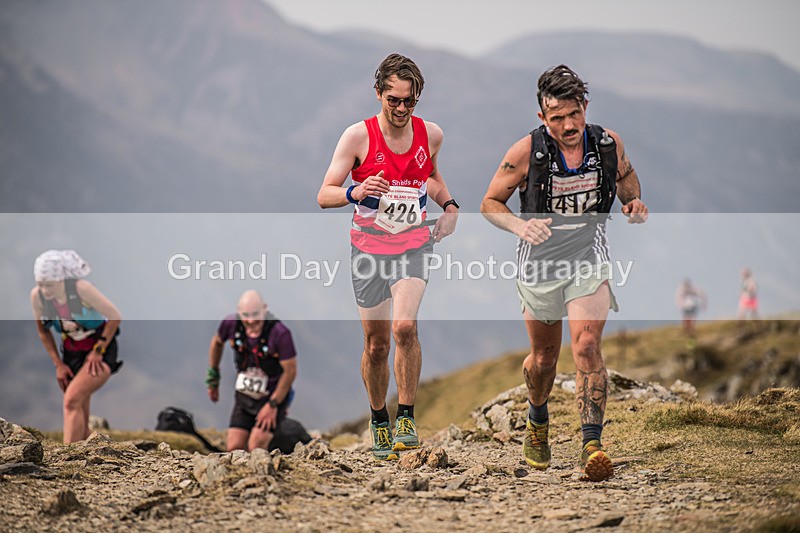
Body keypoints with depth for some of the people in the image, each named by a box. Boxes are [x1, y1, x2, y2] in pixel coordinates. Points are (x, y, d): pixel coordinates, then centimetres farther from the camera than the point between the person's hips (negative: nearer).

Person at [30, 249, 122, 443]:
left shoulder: (81, 289, -26)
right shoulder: (37, 296, -12)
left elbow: (115, 317, -16)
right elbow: (43, 331, 7)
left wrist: (98, 351, -12)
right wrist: (58, 364, 3)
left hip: (101, 347, -5)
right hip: (71, 351, 6)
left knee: (73, 400, -24)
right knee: (80, 413, 5)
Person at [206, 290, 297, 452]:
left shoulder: (280, 333, -25)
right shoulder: (231, 324, -12)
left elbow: (290, 371, -17)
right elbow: (217, 342, 11)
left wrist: (273, 404, -14)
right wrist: (213, 378, 15)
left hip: (274, 397, -5)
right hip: (244, 396, 5)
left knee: (256, 447, -19)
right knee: (234, 448, -4)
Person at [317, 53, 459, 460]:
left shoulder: (431, 134, 1)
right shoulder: (358, 136, -9)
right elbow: (324, 196, -9)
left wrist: (449, 206, 5)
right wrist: (356, 192, -29)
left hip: (414, 245, 1)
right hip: (369, 247, 0)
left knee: (404, 327, -23)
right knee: (376, 343, 6)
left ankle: (406, 417, -10)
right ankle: (378, 421, 27)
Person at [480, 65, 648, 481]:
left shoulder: (608, 144, -9)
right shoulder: (527, 152, -17)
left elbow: (626, 175, 15)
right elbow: (490, 203, -7)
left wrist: (633, 203, -6)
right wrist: (520, 226, -26)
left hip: (588, 258, 0)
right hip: (539, 261, 0)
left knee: (587, 347, -20)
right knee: (543, 358, 14)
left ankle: (592, 446, -20)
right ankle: (537, 420, 46)